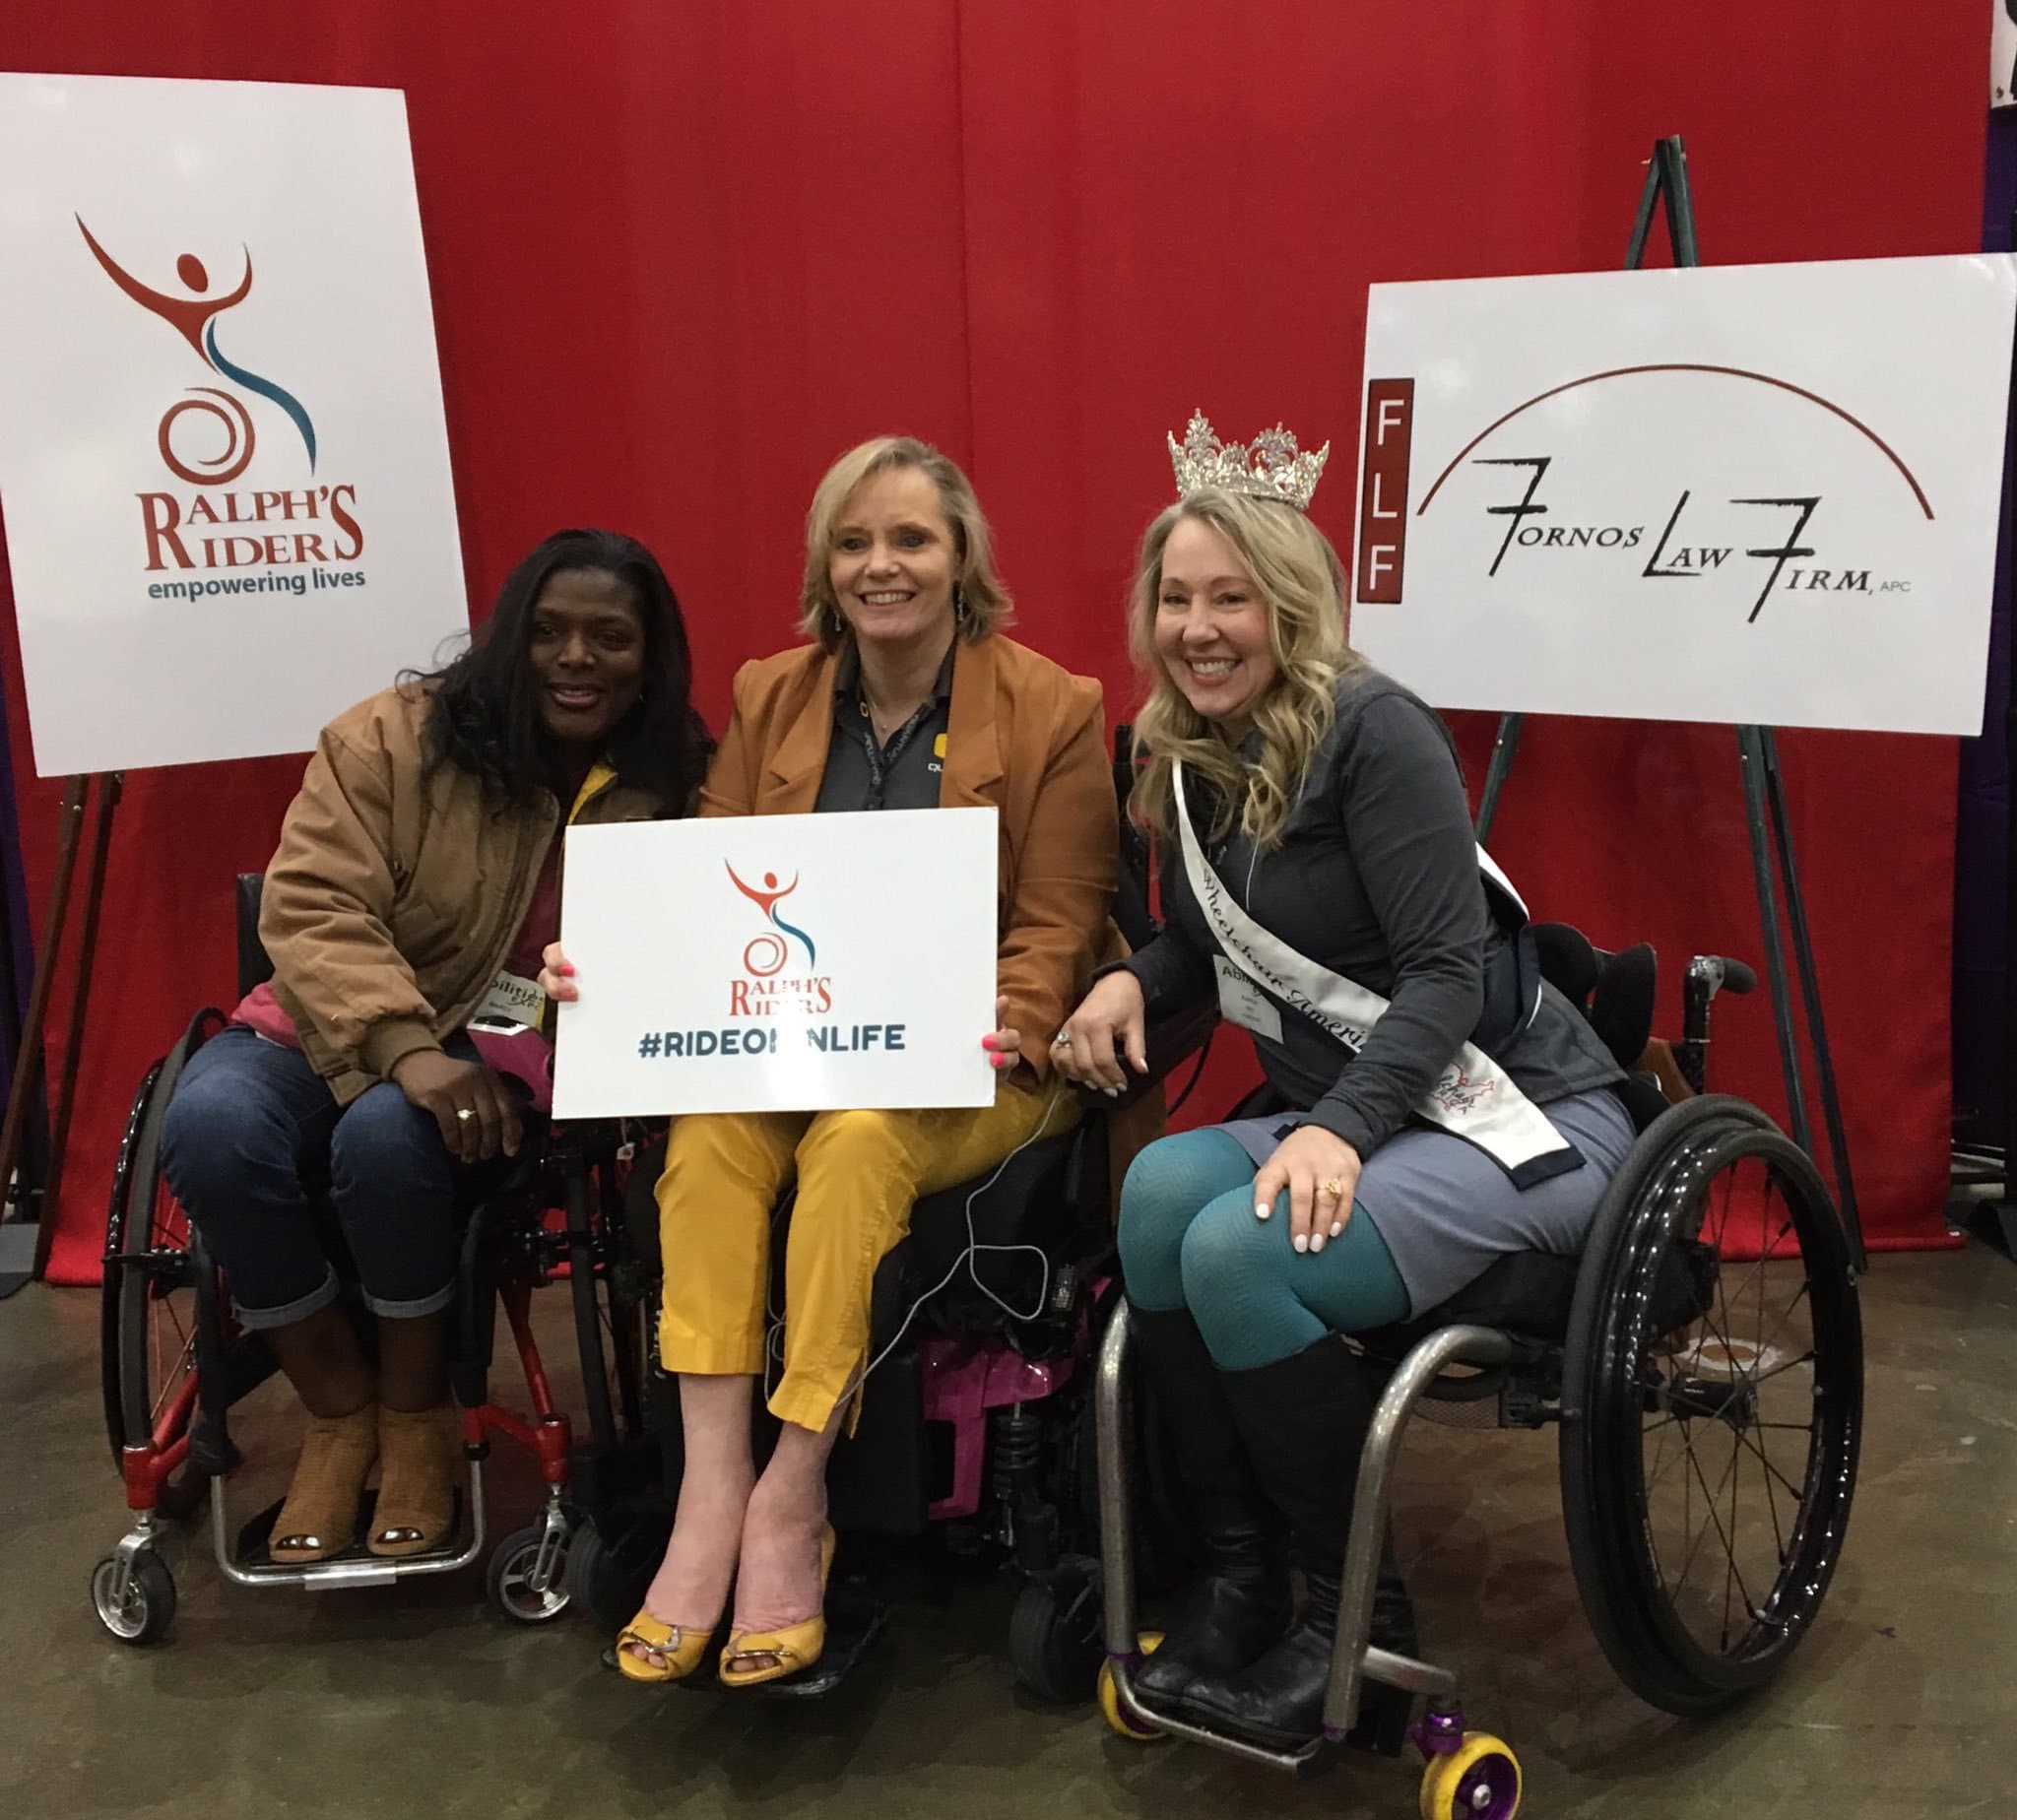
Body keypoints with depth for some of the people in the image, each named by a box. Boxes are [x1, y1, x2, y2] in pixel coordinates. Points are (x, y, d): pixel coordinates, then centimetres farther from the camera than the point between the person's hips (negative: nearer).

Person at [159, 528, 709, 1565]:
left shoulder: (673, 785, -1)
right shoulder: (394, 738, -7)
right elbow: (311, 910, -15)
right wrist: (406, 1048, -31)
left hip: (515, 1069, -1)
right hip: (335, 1032, 1)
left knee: (387, 1134, -35)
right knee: (210, 1127, -30)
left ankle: (415, 1410, -8)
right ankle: (339, 1407, -7)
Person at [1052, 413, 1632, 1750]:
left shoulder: (1372, 729, -14)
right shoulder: (1190, 760, 8)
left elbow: (1449, 972, -18)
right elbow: (1212, 944, 20)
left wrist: (1339, 1126, -29)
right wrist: (1130, 980, -1)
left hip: (1519, 1118, -6)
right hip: (1348, 1116, 7)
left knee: (1239, 1249, -29)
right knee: (1162, 1189, -23)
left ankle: (1361, 1610, -8)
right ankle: (1240, 1576, -10)